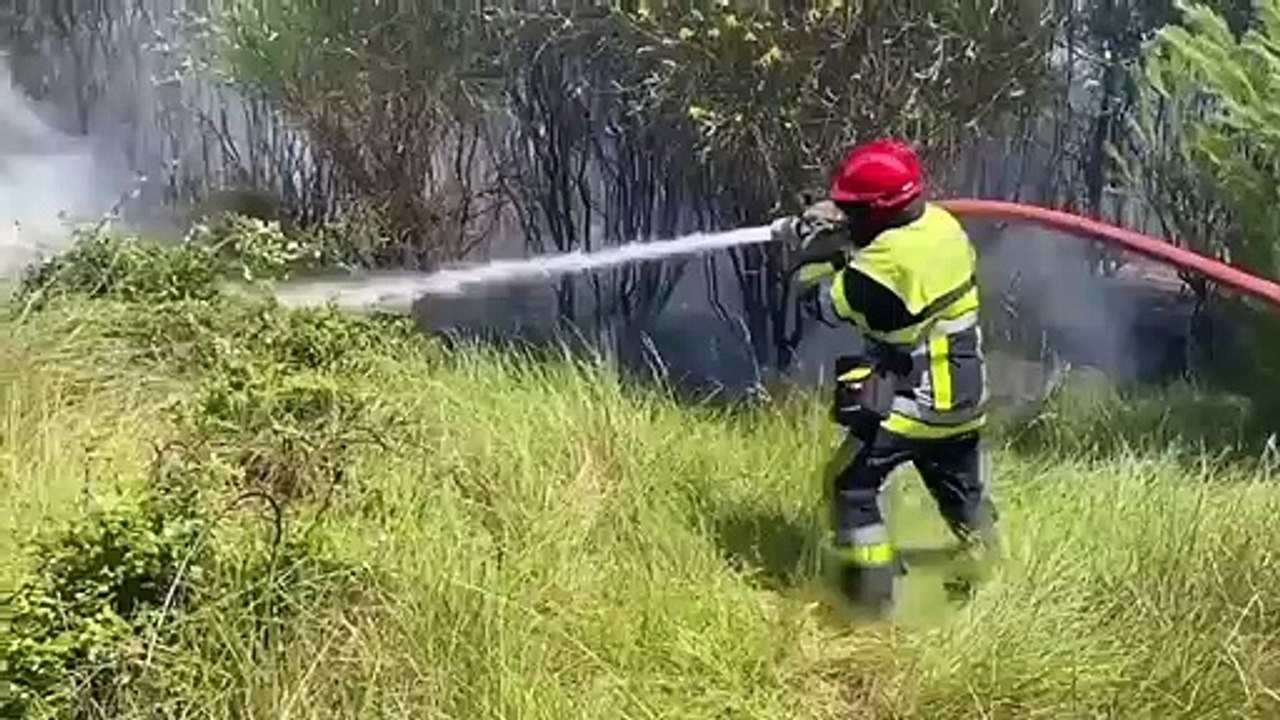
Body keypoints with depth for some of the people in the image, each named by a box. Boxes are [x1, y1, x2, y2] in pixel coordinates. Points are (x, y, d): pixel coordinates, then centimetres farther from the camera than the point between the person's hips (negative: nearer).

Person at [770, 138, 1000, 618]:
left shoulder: (891, 259, -25)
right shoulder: (943, 224, -2)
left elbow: (837, 299, -10)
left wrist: (813, 253, 4)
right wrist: (846, 238, 2)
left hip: (910, 402, -8)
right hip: (963, 397, 8)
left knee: (852, 484, 3)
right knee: (962, 490, 24)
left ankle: (871, 595, 4)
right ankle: (983, 576, 39)